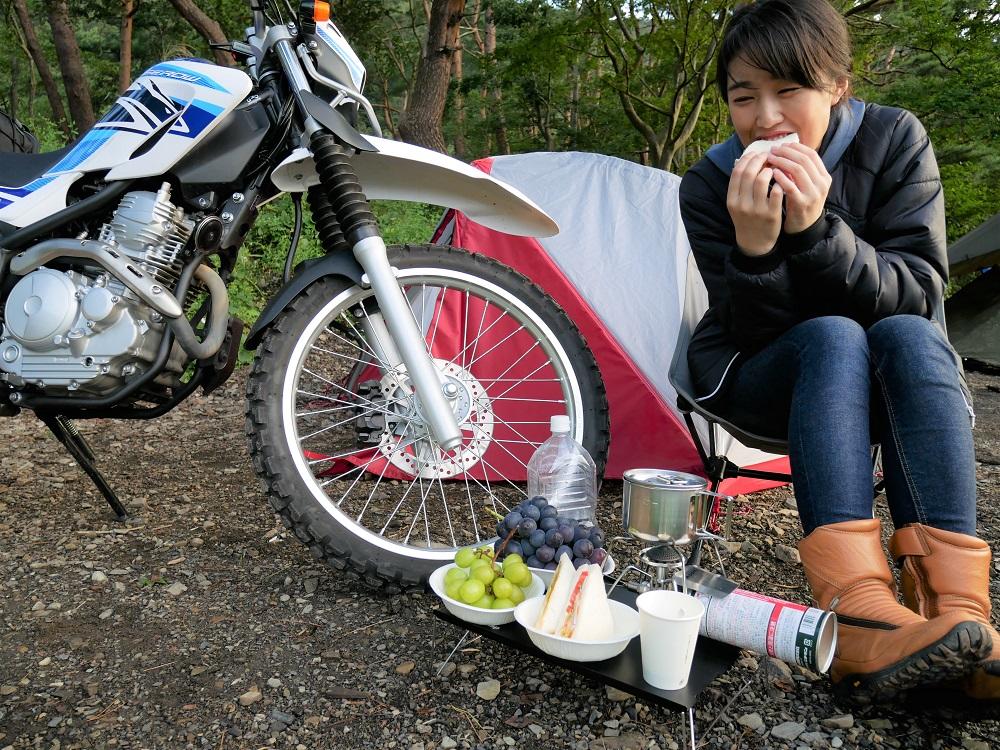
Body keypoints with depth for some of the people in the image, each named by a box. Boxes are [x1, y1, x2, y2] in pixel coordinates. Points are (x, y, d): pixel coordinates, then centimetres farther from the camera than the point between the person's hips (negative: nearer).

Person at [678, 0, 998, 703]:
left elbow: (918, 292, -19)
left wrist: (817, 230, -35)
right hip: (762, 373, -1)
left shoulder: (895, 140, -11)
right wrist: (754, 247, -36)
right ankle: (861, 622, -46)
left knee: (911, 337, -31)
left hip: (888, 377, 2)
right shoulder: (709, 186, -13)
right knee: (834, 337, -33)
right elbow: (754, 331, -15)